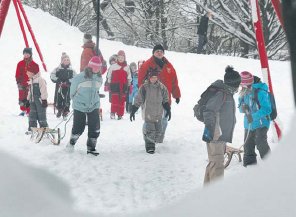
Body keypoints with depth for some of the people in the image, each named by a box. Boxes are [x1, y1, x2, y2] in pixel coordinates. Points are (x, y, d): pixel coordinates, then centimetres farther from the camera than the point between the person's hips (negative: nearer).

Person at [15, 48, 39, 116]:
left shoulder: (34, 65, 2)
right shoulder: (20, 64, 8)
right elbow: (17, 74, 8)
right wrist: (18, 82, -1)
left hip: (31, 84, -2)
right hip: (22, 84, 2)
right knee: (22, 98, 3)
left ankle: (29, 112, 0)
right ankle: (23, 110, 17)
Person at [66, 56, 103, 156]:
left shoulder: (99, 78, -1)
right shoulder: (80, 77, -17)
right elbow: (72, 91, -1)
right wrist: (76, 100, 11)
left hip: (94, 106, 4)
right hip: (80, 106, -4)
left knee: (95, 128, -2)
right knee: (78, 128, 5)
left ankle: (91, 147, 13)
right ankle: (71, 142, 32)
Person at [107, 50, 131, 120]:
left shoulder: (127, 67, 11)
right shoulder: (112, 67, 5)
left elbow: (129, 78, 16)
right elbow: (109, 77, 10)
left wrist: (129, 86, 12)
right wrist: (108, 85, 5)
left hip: (123, 86, 2)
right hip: (115, 86, -2)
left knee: (122, 101, 2)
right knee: (114, 99, -11)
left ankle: (120, 114, 8)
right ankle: (113, 113, -2)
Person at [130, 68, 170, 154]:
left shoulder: (162, 87, 3)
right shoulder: (144, 87, -7)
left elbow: (165, 100, 14)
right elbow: (138, 100, -2)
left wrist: (168, 110, 10)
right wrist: (133, 111, -3)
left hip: (158, 114, 4)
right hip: (148, 113, -4)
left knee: (158, 131, 6)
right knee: (149, 130, -10)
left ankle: (153, 142, 24)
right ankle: (149, 146, 2)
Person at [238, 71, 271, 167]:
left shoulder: (260, 92, -16)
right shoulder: (244, 93, 7)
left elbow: (267, 109, -21)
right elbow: (241, 109, 14)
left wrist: (253, 116, -28)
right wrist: (243, 108, -11)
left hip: (260, 124, -7)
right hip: (249, 125, 7)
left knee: (261, 145, -16)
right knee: (248, 147, 8)